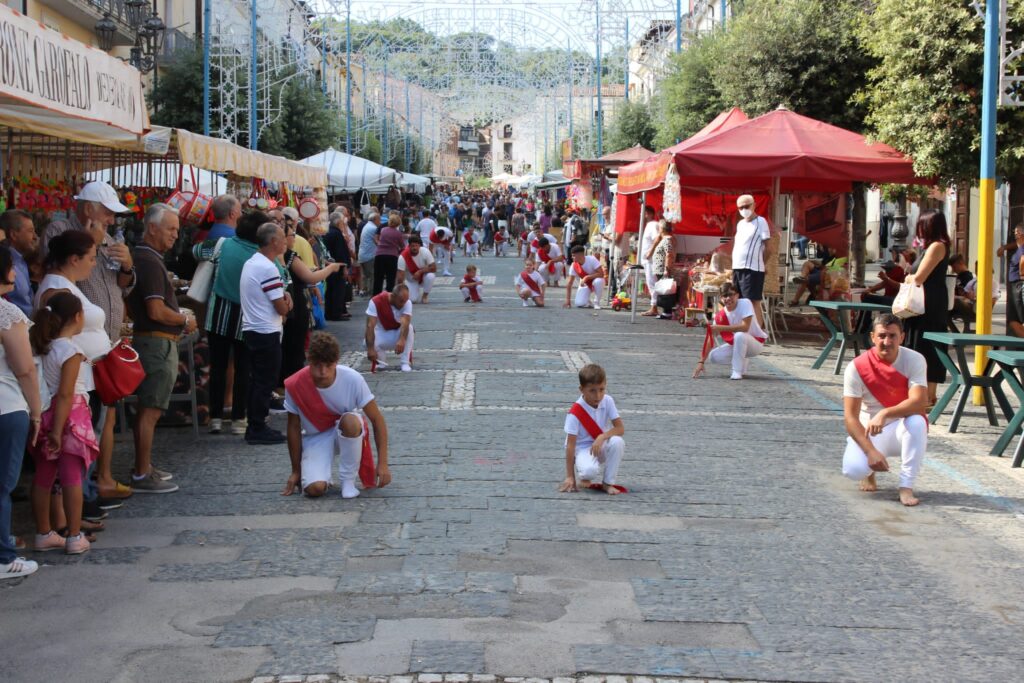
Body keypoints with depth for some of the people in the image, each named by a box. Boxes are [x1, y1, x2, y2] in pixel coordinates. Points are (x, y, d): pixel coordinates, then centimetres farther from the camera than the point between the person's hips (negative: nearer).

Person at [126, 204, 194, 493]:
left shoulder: (141, 257, 14)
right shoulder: (150, 262, -18)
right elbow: (157, 312, -24)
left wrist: (179, 318, 16)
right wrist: (185, 321, -8)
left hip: (148, 339, 11)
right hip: (158, 342, -11)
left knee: (147, 409, 15)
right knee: (150, 410, -7)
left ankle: (145, 466, 24)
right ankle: (142, 476, -4)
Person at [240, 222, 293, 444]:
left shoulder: (251, 263, 12)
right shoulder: (267, 268, -19)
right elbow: (282, 309, -19)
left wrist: (283, 295, 4)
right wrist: (286, 302, 5)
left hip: (251, 329, 10)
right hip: (267, 333, -10)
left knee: (257, 380, 14)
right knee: (265, 382, -3)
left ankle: (255, 426, 19)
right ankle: (258, 429, 1)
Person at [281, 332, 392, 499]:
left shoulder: (352, 379, -24)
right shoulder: (294, 386, -21)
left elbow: (377, 419, -15)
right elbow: (294, 428, -7)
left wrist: (382, 464, -18)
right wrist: (296, 471, 0)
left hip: (347, 434, 0)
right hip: (315, 438, 0)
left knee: (350, 421, -37)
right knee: (314, 489, -27)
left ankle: (348, 480, -14)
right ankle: (322, 478, 12)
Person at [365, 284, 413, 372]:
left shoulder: (407, 303, -21)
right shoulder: (376, 302, -25)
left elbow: (405, 323, -38)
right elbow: (370, 326, -32)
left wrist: (402, 340, -59)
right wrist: (370, 349, -44)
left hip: (399, 334, 1)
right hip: (382, 334, 0)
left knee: (409, 328, -32)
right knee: (369, 343, -32)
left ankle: (405, 363, -20)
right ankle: (380, 362, 2)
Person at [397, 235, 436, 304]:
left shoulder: (425, 252, -23)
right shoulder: (403, 257, -26)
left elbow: (434, 268, -22)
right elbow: (401, 275, -26)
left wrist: (420, 271, -34)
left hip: (424, 277, 1)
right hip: (411, 281, -1)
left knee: (430, 276, -35)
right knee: (412, 300, -20)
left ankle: (425, 296, -8)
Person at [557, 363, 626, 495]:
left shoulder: (608, 401, -9)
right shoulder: (575, 413, -20)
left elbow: (620, 428, -11)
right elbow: (570, 445, -19)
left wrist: (602, 437, -31)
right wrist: (570, 477, -20)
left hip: (601, 446, 4)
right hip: (583, 448, -4)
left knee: (617, 442, -30)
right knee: (590, 470, -37)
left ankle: (608, 483, -12)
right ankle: (583, 476, 4)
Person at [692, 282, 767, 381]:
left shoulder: (745, 303, -23)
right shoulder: (720, 315, -10)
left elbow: (745, 327, -36)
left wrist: (721, 328, -37)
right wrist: (701, 362, -20)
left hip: (756, 342, -6)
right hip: (736, 344, 6)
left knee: (739, 335, -37)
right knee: (714, 356, -14)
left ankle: (737, 371, -22)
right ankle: (743, 363, 11)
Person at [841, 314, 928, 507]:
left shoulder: (914, 360, -13)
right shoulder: (857, 367, -14)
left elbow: (919, 402, -27)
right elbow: (850, 416, -15)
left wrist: (884, 414, -41)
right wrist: (871, 451, -26)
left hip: (902, 429, 1)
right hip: (869, 432, 0)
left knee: (917, 422, -35)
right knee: (854, 469, -29)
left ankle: (906, 487, -23)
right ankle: (869, 471, 11)